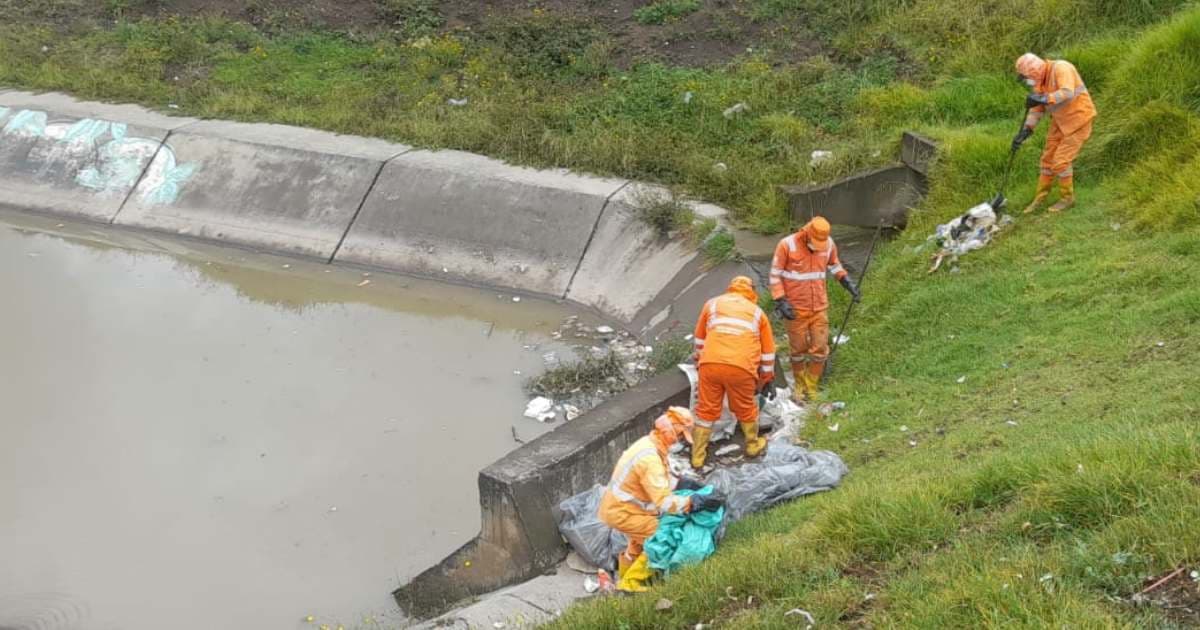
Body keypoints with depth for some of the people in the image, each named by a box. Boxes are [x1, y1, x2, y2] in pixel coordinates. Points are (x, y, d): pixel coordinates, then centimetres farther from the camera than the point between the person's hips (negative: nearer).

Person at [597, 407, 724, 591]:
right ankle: (631, 582, 4)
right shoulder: (650, 459, -31)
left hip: (617, 505, 10)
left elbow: (659, 481, 17)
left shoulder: (650, 444, 2)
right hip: (621, 512, -10)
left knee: (641, 539, 29)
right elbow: (665, 502, -34)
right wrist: (697, 502, -33)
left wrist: (683, 484, 6)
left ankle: (625, 577, 49)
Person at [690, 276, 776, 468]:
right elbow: (768, 350, 26)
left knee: (706, 410, 12)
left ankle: (697, 457, 18)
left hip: (710, 364, 1)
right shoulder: (757, 312, 23)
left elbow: (699, 338, 30)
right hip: (741, 367, -1)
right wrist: (767, 378, 37)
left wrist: (700, 361, 45)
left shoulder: (712, 304, 23)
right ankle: (753, 446, 39)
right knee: (746, 408, 20)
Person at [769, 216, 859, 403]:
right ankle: (799, 386, 26)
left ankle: (811, 387, 16)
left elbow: (834, 265, 18)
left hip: (820, 307, 3)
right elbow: (775, 275, -9)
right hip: (796, 309, -3)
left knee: (820, 349, 1)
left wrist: (848, 283, 4)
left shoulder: (829, 244, -2)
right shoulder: (787, 245, -14)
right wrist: (781, 301, -16)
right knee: (799, 349, 7)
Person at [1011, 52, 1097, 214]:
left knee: (1061, 160, -7)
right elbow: (1037, 109, 6)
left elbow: (1067, 94, -38)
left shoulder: (1060, 68, -23)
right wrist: (1025, 131, -3)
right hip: (1060, 121, 8)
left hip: (1078, 119, -8)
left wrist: (1044, 99, -46)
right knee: (1048, 158, 10)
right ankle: (1040, 197, 21)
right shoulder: (1040, 81, 3)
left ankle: (1067, 198, 11)